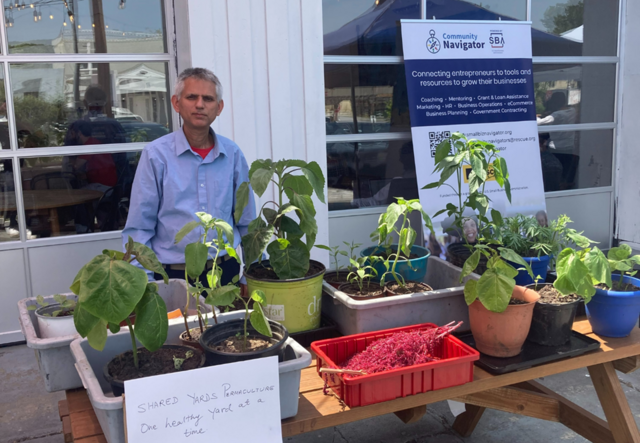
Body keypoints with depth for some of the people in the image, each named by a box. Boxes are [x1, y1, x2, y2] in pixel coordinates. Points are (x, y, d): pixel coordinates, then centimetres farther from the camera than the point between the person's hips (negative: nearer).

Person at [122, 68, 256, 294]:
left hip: (226, 271, 3)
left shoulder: (232, 154, 4)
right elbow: (138, 229, -3)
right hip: (174, 275, -3)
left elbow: (247, 224, 10)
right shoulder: (156, 154, -5)